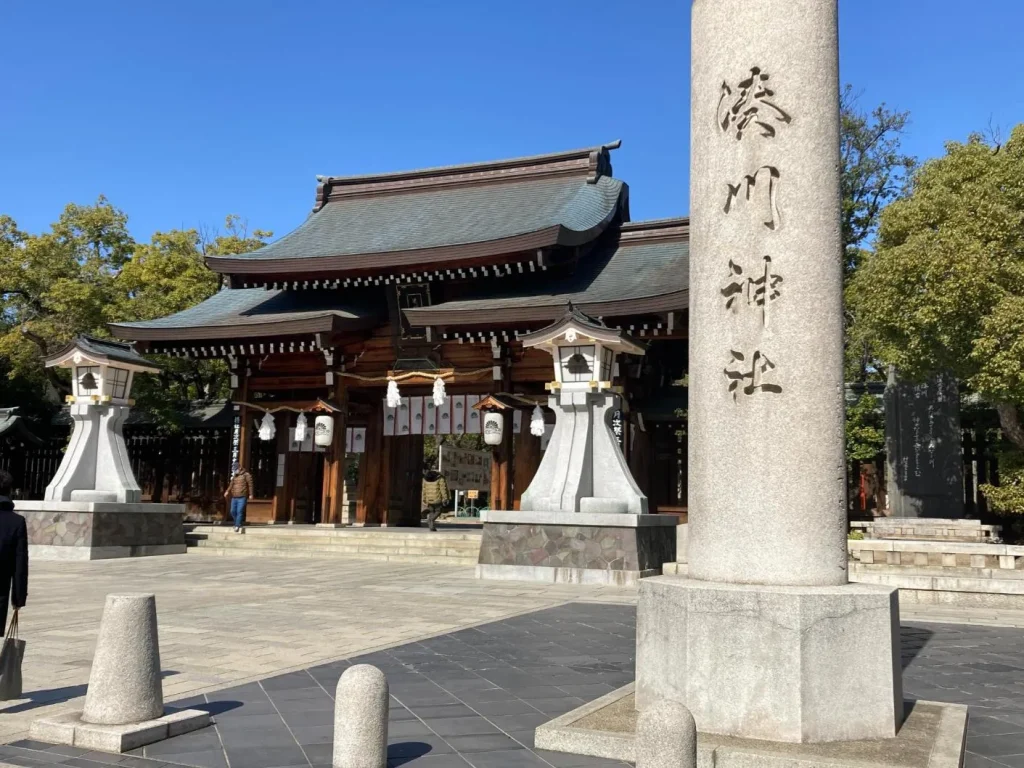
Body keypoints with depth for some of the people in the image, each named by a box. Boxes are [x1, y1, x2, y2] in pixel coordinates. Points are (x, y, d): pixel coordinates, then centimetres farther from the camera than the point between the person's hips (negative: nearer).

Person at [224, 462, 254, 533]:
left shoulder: (246, 475, -3)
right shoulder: (234, 476, 17)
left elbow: (250, 485, -4)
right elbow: (231, 485, 12)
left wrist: (250, 494, -8)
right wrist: (227, 491, -4)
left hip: (242, 497, -7)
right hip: (234, 497, 7)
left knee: (239, 512, -10)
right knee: (233, 511, 7)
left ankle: (238, 526, -8)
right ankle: (238, 523, 25)